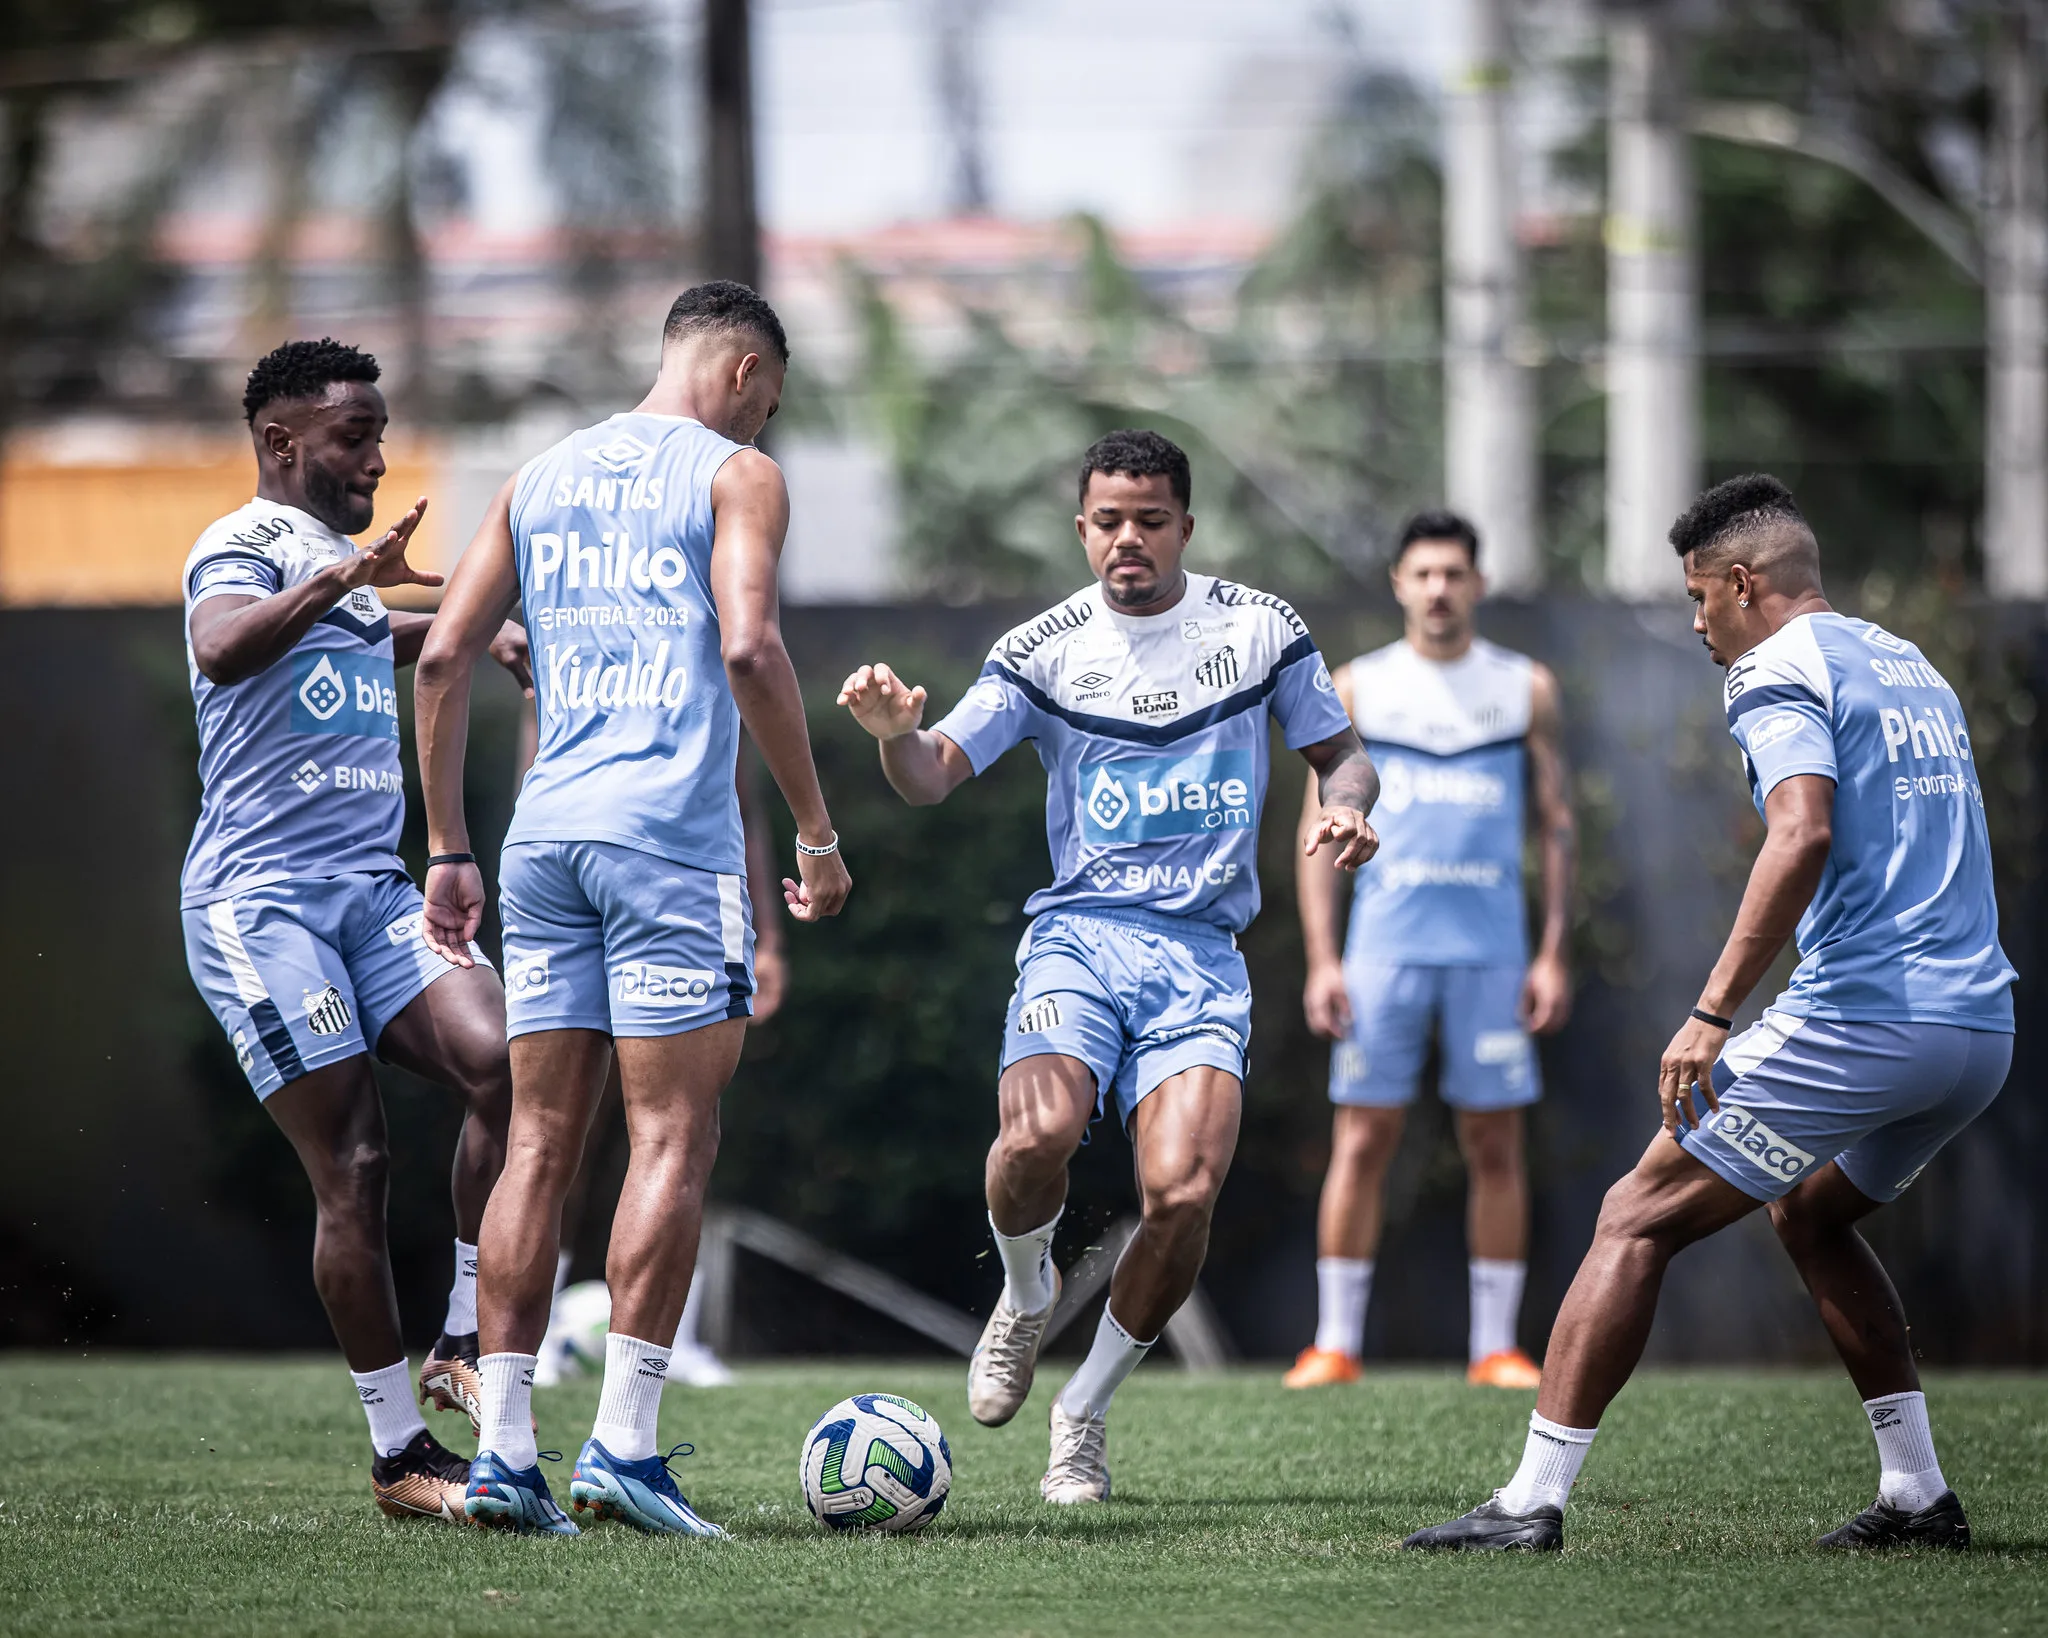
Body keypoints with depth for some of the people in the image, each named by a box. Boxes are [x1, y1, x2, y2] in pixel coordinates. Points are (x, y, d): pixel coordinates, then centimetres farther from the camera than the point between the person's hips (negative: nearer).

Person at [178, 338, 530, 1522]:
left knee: (504, 1062, -15)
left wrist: (480, 633, 35)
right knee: (354, 1166, -10)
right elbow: (220, 648, -31)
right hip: (263, 900, -8)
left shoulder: (343, 562, 20)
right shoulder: (246, 545, -7)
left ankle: (463, 1347, -5)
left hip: (374, 888, 8)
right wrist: (339, 580, -45)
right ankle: (399, 1457, -4)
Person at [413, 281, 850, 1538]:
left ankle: (504, 1447, 3)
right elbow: (748, 647, -13)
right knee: (674, 1139, -2)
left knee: (542, 1141, 7)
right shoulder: (736, 476, 2)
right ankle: (624, 1445, -8)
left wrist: (449, 850, 17)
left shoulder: (544, 477, 19)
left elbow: (444, 655, 13)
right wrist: (818, 834, -7)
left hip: (546, 833, 6)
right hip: (671, 835, -6)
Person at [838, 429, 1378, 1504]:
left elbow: (1339, 754, 18)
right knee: (1038, 1134, -30)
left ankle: (1083, 1413, 4)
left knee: (1183, 1192, -20)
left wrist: (1343, 808, -5)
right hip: (1079, 933, -1)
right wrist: (896, 733, -24)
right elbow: (934, 777, -1)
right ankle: (1025, 1294, 6)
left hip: (1202, 952, 1)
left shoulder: (1261, 629, 7)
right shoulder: (1044, 650, 5)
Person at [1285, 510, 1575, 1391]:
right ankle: (1335, 1341, 1)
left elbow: (1557, 822, 9)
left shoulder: (1526, 689, 8)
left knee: (1495, 1144, 1)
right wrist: (1321, 959, -3)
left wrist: (1553, 952, 1)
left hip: (1493, 949, 1)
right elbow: (1320, 826, 6)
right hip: (1385, 945, -1)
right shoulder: (1357, 688, 7)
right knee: (1361, 1141, -3)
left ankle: (1496, 1344, 7)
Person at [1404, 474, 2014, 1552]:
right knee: (1808, 1213, 30)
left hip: (1862, 1016, -9)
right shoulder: (1909, 666, 23)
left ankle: (1532, 1500, -8)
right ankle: (1918, 1495, 23)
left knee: (1638, 1219, -2)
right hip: (1983, 1024, 9)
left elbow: (1804, 832, -21)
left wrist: (1713, 1011, -24)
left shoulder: (1780, 668, -4)